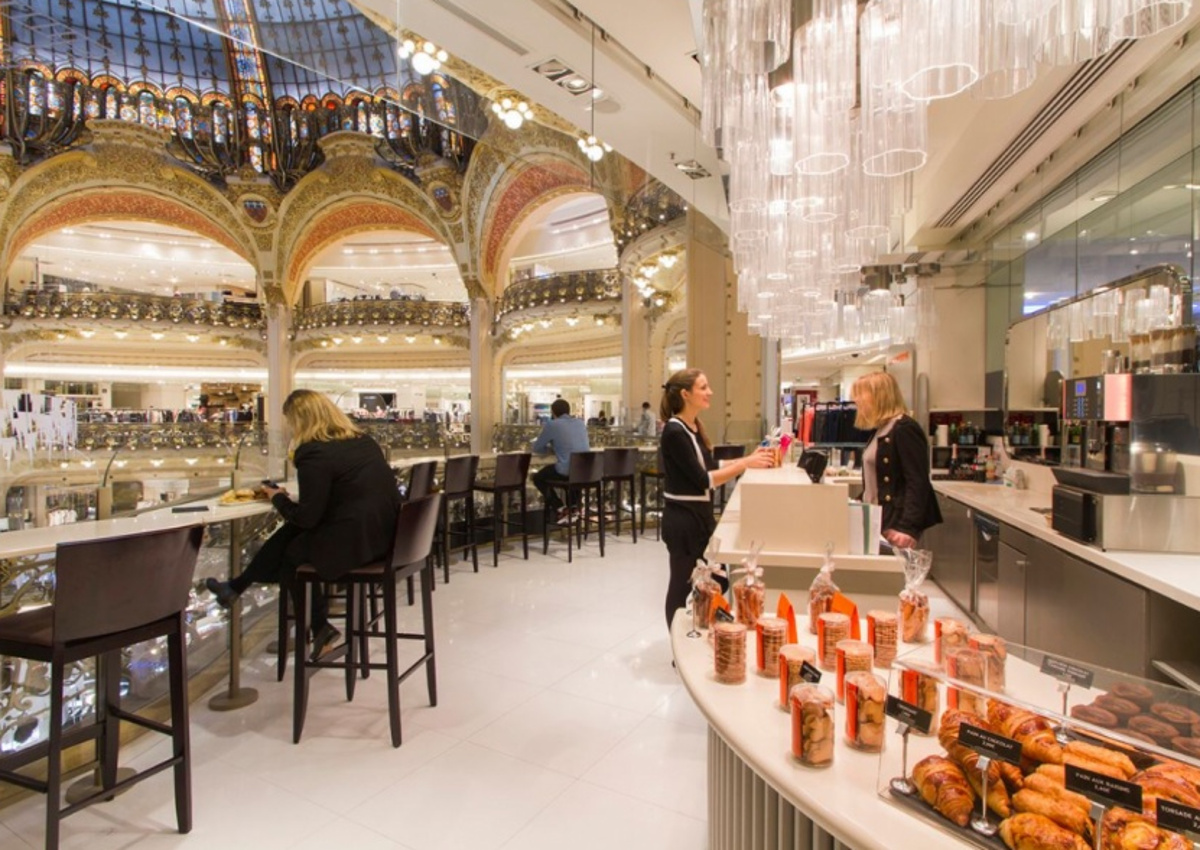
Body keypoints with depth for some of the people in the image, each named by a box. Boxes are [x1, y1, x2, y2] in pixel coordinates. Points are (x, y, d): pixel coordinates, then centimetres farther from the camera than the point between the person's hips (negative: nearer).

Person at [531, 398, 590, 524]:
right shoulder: (581, 423, 14)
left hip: (566, 472, -6)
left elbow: (536, 448, 7)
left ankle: (560, 510, 13)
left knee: (538, 477, 23)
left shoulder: (551, 425, -2)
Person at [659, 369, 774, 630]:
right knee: (684, 585, 5)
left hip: (701, 515, 9)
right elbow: (702, 480, -23)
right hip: (683, 519, -9)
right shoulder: (674, 432, -21)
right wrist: (745, 465, -25)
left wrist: (747, 459, 5)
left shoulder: (694, 427, 7)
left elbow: (708, 466, 14)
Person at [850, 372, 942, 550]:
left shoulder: (904, 429, -14)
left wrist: (908, 528, -26)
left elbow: (918, 483, -20)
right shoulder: (882, 430, 15)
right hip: (877, 521, 9)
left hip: (895, 524, -9)